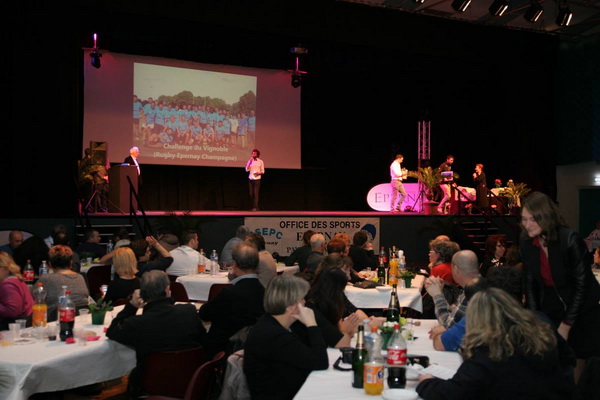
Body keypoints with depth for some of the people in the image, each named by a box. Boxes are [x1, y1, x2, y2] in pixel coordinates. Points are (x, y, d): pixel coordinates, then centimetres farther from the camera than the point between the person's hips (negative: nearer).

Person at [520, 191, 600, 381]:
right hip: (550, 311, 4)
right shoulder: (526, 241, -8)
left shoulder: (570, 240, -23)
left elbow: (582, 285, -20)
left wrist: (566, 326, -17)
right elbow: (530, 282, 0)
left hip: (580, 313, -4)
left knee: (576, 370, 5)